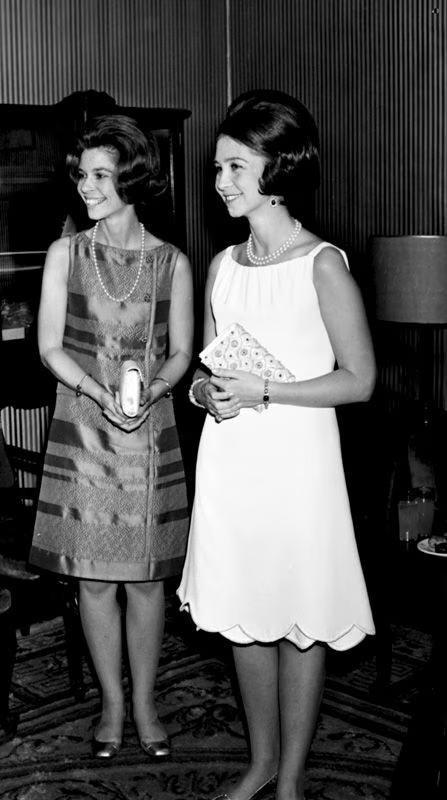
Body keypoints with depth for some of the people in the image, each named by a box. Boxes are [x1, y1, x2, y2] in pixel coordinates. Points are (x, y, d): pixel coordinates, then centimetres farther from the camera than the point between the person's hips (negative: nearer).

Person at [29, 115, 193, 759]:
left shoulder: (172, 263, 3)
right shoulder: (66, 254, 3)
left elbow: (181, 353, 3)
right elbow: (50, 347, -1)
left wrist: (151, 389, -18)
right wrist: (97, 390, -18)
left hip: (150, 434, 0)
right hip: (82, 432, 0)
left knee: (146, 578, 6)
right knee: (94, 577, 6)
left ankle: (145, 703, 22)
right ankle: (112, 703, 22)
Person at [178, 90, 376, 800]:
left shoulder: (321, 264, -10)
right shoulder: (222, 266, 8)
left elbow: (359, 380, -10)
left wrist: (261, 391, -17)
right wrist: (206, 390, -6)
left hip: (296, 458, -5)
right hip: (229, 462, 6)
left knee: (300, 623, 5)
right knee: (243, 616, 14)